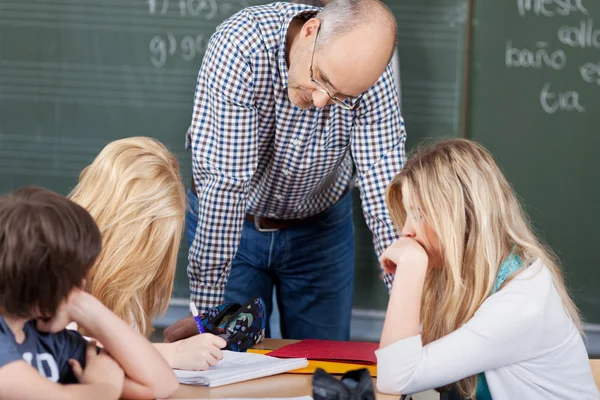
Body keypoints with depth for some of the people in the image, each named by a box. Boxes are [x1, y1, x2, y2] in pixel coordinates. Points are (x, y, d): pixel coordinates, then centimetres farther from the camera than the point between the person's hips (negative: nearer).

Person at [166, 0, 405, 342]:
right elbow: (224, 180, -35)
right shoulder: (240, 47, -34)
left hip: (321, 227, 2)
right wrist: (207, 308, -33)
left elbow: (385, 189, -26)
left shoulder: (372, 75, -25)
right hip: (223, 223, -2)